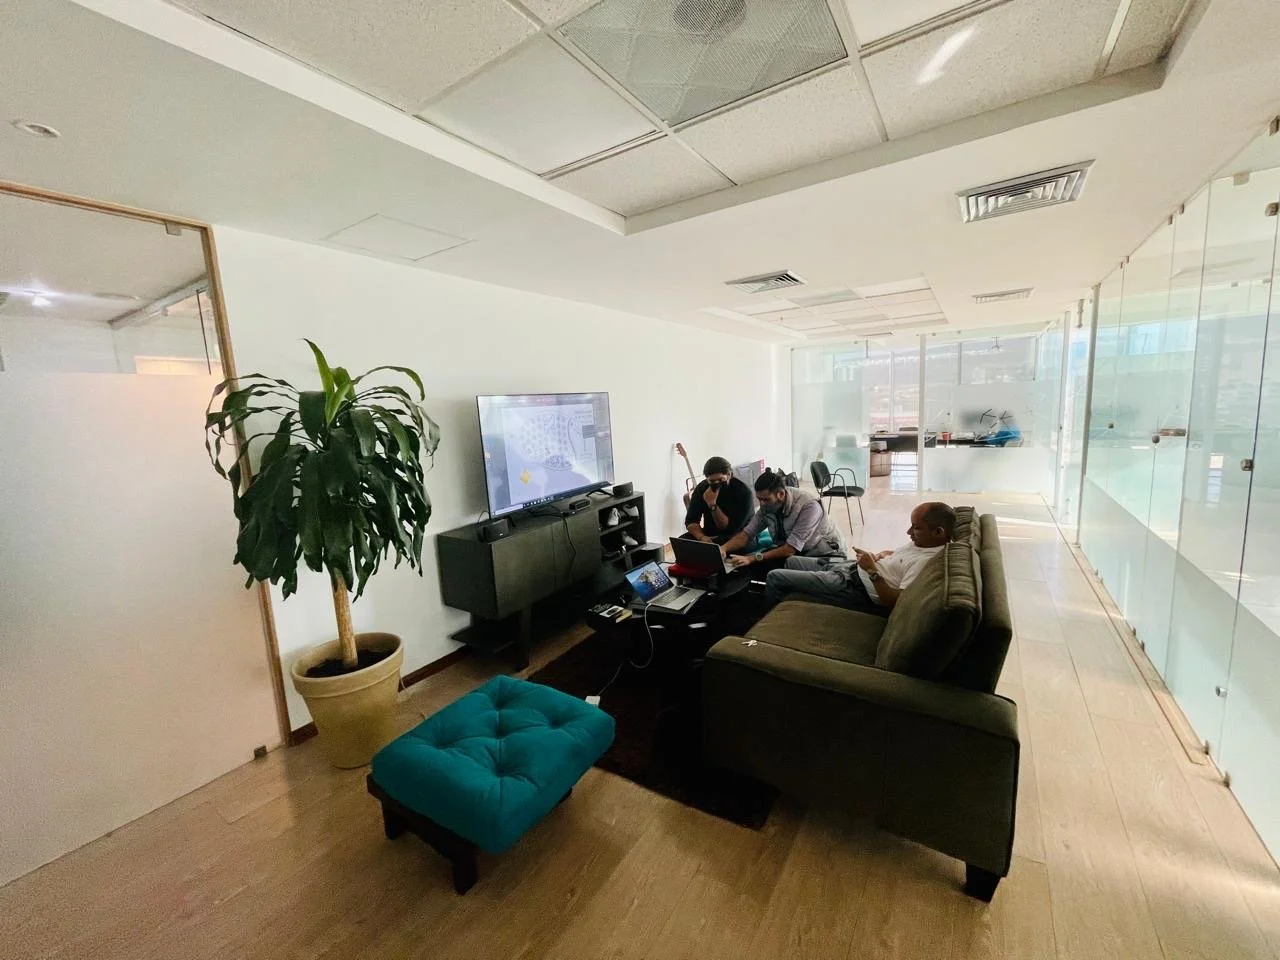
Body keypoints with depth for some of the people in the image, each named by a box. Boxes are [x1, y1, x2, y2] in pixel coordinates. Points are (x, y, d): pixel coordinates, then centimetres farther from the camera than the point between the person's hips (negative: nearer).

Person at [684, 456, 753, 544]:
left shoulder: (742, 491, -19)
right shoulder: (701, 488, -6)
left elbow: (731, 529, -22)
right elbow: (691, 520, -8)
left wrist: (712, 505, -33)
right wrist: (701, 537, -28)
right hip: (709, 535, 5)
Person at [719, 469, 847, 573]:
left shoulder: (809, 506, -29)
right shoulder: (767, 504, -10)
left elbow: (790, 549, -29)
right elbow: (746, 534, -7)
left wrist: (752, 558, -34)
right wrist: (723, 548, -26)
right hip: (797, 553, 6)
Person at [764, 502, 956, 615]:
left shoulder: (927, 561, -26)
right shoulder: (923, 542, 3)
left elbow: (895, 602, -28)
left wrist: (872, 571, -25)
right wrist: (882, 555, 0)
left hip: (855, 588, -11)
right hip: (851, 569, 11)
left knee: (775, 577, -9)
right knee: (793, 562, 23)